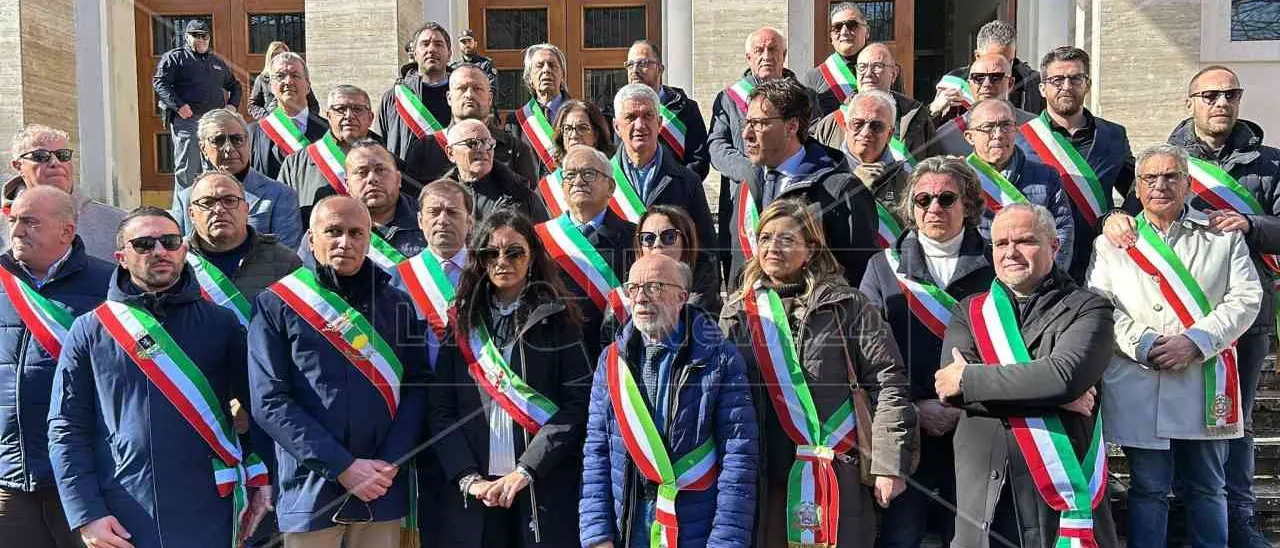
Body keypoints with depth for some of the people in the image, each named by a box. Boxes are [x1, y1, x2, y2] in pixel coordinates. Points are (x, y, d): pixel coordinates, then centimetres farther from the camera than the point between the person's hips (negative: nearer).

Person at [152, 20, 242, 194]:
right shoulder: (174, 57, 6)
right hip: (187, 119, -5)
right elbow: (159, 83, -4)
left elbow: (235, 86, 33)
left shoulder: (218, 62, 23)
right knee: (187, 170, -10)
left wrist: (233, 105, 13)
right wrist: (178, 105, -17)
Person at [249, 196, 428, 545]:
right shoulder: (275, 305, -1)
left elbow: (416, 386, 3)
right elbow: (269, 401, -7)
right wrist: (341, 467, -13)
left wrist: (390, 463, -11)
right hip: (311, 489, -2)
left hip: (383, 489, 2)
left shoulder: (397, 304, 8)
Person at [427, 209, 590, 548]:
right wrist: (469, 478, -10)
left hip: (545, 491, -2)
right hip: (474, 492, 2)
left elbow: (577, 404, -7)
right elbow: (441, 411, 3)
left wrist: (524, 471, -14)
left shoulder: (557, 320, 2)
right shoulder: (462, 323, 8)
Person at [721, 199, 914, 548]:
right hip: (763, 480, 3)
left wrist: (890, 464, -11)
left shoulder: (845, 305, -1)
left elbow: (887, 382, -5)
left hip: (836, 476, -3)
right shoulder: (737, 313, 9)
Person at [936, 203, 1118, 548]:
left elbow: (1065, 375, -18)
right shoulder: (970, 311, 10)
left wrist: (969, 379, -11)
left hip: (1062, 493, -2)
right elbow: (949, 387, -7)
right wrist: (1049, 394, -13)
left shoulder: (1087, 309, 2)